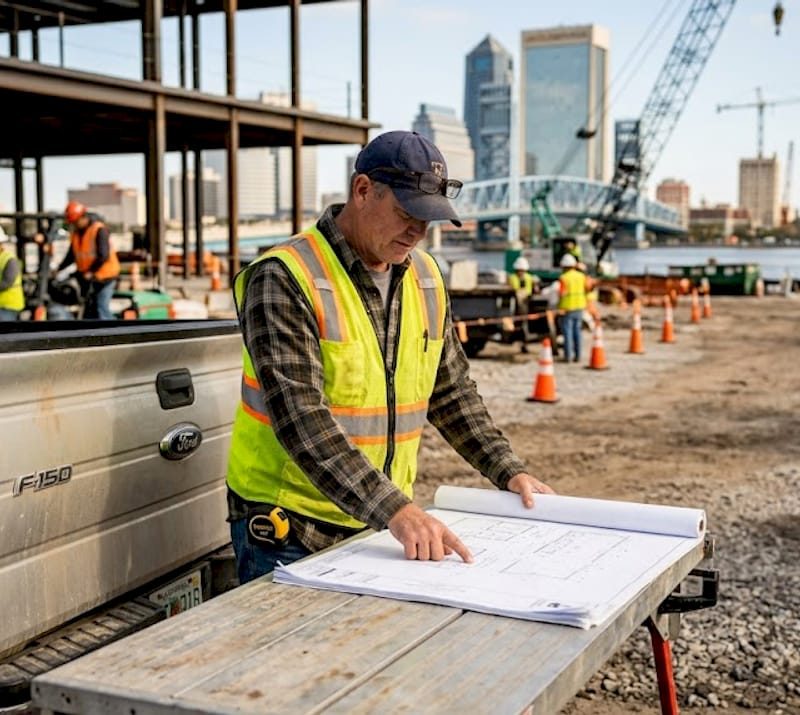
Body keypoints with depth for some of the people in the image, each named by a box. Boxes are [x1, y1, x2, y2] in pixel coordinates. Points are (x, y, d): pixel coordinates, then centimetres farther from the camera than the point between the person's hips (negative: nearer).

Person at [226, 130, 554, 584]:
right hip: (291, 532, -5)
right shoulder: (284, 279, -17)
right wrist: (393, 509, -35)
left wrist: (509, 472, 3)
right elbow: (301, 418, -27)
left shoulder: (426, 279, 6)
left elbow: (452, 393, 14)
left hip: (382, 526, 6)